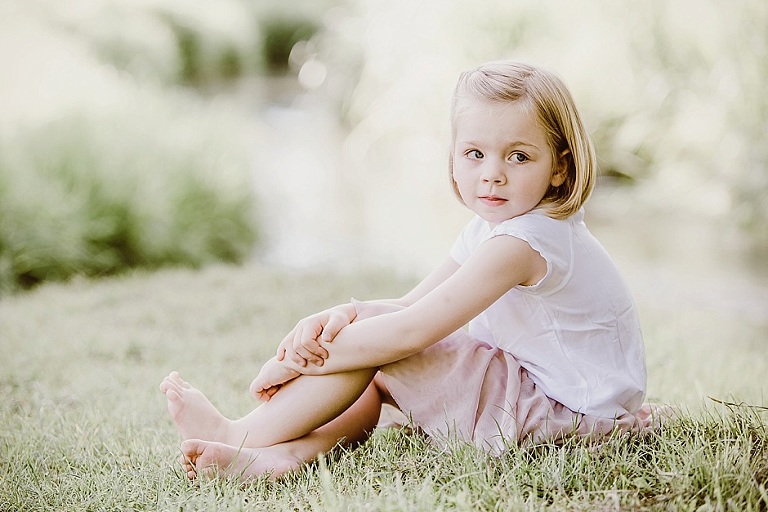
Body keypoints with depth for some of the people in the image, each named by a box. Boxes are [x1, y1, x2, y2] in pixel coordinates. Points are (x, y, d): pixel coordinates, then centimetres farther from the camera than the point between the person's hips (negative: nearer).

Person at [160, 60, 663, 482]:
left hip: (564, 414, -10)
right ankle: (289, 452, -13)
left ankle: (245, 436, -8)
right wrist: (346, 313, -18)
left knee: (382, 346, -17)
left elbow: (412, 331, -29)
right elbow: (410, 306, 4)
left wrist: (299, 361, -22)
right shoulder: (489, 229, 7)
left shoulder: (524, 241, -25)